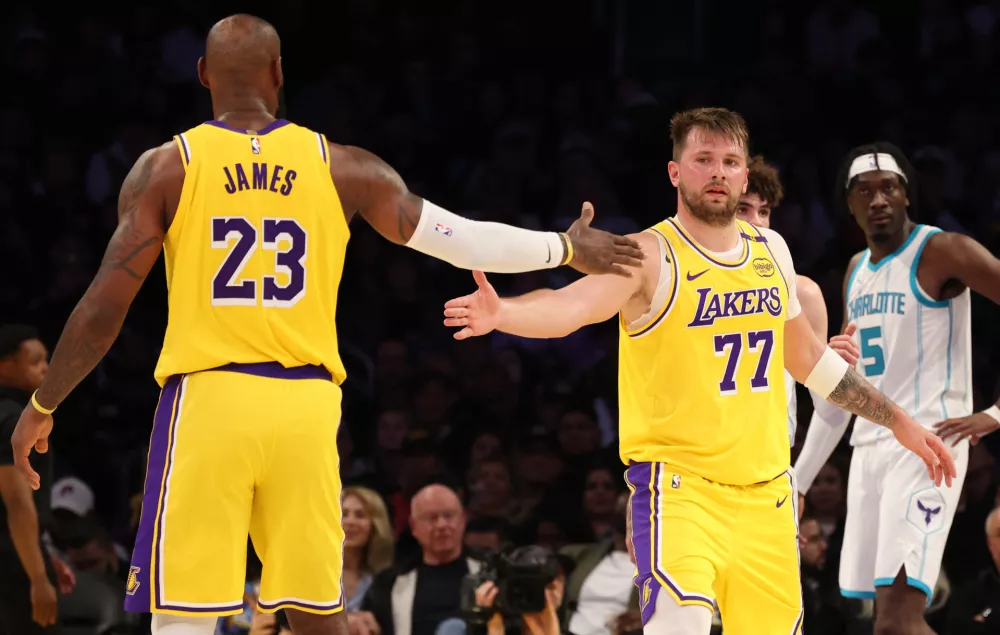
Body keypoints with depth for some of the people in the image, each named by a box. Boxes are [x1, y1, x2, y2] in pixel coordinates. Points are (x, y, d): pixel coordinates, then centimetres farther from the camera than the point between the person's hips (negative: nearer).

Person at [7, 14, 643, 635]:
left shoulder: (166, 169, 1)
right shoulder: (340, 167, 6)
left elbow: (104, 310, -2)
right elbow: (462, 240, 10)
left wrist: (42, 407, 10)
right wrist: (567, 248, 24)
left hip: (207, 399, -2)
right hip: (306, 405, 2)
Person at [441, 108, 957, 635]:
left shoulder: (771, 251, 9)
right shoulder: (651, 257, -10)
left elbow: (807, 356, 24)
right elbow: (571, 305, -29)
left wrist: (896, 421, 29)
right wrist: (500, 313, -49)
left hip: (765, 491, 6)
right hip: (681, 486, -6)